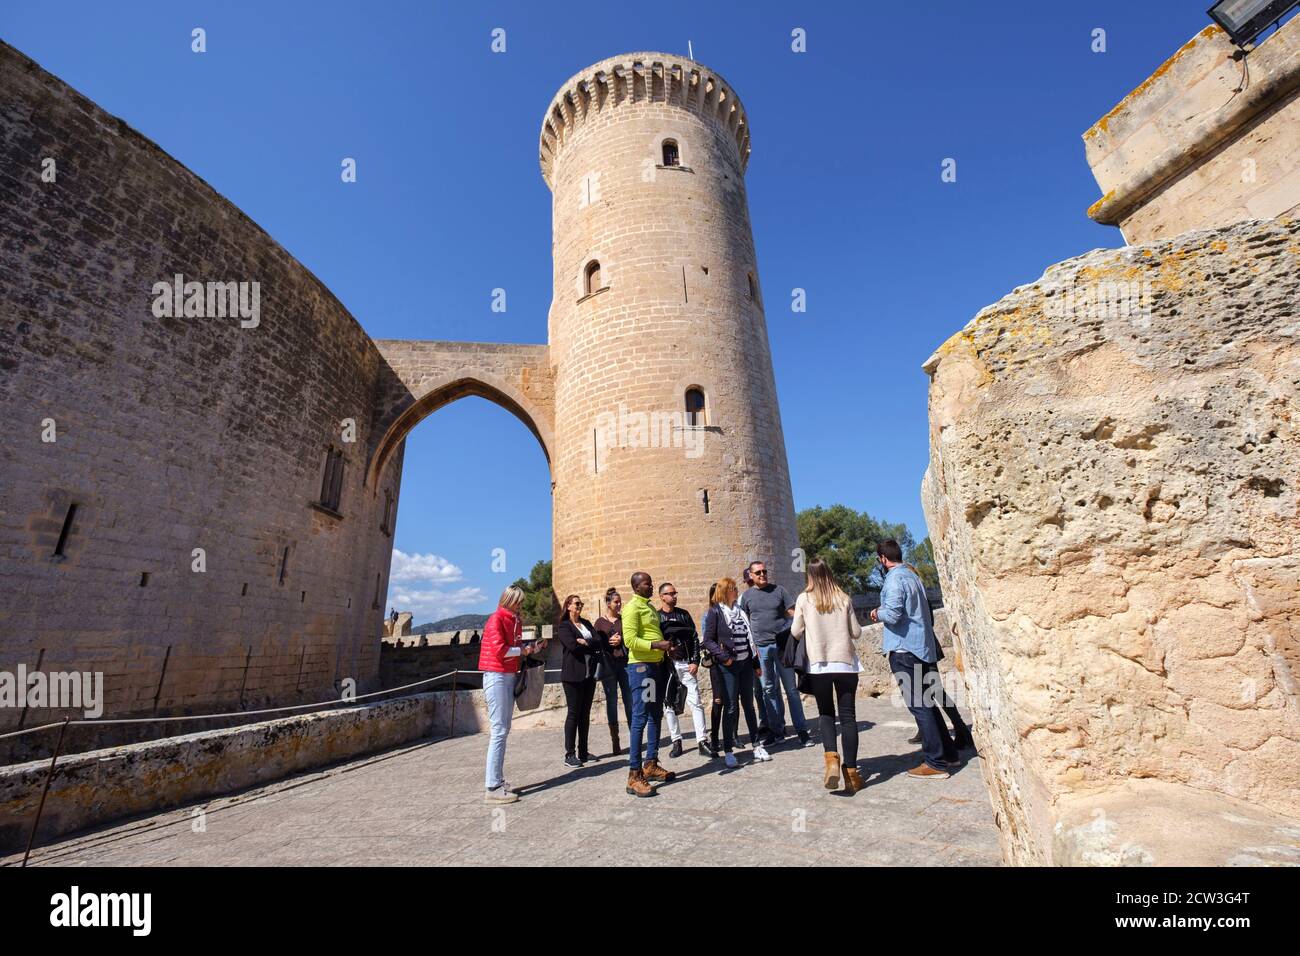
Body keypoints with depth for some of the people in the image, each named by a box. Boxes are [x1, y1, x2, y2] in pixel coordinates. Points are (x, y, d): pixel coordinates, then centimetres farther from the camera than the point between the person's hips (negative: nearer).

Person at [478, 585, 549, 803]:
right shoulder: (496, 619, -11)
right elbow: (500, 650, -20)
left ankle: (497, 781, 20)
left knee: (503, 730, 12)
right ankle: (493, 788, -3)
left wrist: (534, 648, 0)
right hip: (496, 676, -9)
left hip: (510, 676, 9)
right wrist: (522, 650, -8)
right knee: (499, 731, -8)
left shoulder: (515, 621, 14)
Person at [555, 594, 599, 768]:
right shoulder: (563, 626, -3)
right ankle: (569, 755, 6)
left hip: (589, 673, 6)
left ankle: (583, 751, 18)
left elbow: (598, 641, 4)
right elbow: (572, 645, -18)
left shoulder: (586, 623, 16)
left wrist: (584, 643, -12)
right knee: (574, 713, -2)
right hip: (573, 675, -6)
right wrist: (592, 647, -7)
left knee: (585, 713, 10)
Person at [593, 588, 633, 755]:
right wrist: (609, 642, -12)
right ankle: (615, 741, 12)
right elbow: (597, 644, 1)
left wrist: (620, 640, -11)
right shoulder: (600, 622, 5)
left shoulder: (625, 619, 9)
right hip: (608, 665, -1)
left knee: (629, 700, 0)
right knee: (611, 701, 4)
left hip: (625, 663, 1)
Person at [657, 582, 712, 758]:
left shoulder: (684, 614, 10)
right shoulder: (656, 617, 4)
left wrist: (695, 661, -1)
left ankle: (701, 742, 1)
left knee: (695, 702, -3)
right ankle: (676, 742, 17)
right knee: (669, 705, 5)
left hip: (686, 664, 1)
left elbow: (694, 638, 7)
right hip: (666, 666, -1)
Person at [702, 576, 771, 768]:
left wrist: (756, 663, 15)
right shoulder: (715, 612, -6)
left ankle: (757, 745, 23)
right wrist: (724, 657, -19)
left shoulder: (740, 610, 13)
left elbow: (748, 638, 16)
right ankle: (728, 751, 10)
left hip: (745, 663, 6)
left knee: (748, 704, 13)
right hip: (728, 666, -6)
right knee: (730, 707, -1)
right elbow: (708, 640, -9)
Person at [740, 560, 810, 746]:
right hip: (761, 647, 2)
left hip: (782, 644, -1)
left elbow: (793, 613, 3)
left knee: (791, 688, 3)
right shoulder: (747, 595, 7)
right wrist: (749, 646, 5)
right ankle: (777, 729, 21)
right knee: (769, 689, 9)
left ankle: (801, 729, 12)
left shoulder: (778, 590, 4)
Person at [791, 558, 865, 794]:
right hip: (845, 662, 1)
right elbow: (857, 633, 5)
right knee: (848, 716, 9)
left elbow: (796, 632, 2)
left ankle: (831, 758, -8)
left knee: (826, 713, 13)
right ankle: (851, 771, 8)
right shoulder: (844, 599, 2)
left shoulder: (804, 599, -3)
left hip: (818, 664, -1)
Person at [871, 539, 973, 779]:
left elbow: (893, 615, -24)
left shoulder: (894, 579, -14)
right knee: (927, 703, 18)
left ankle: (935, 763, 0)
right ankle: (948, 752, 26)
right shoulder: (913, 576, 15)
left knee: (918, 706, -4)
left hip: (904, 649, -9)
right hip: (924, 647, 9)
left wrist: (877, 613, -4)